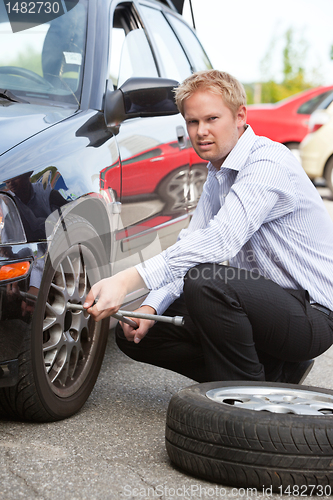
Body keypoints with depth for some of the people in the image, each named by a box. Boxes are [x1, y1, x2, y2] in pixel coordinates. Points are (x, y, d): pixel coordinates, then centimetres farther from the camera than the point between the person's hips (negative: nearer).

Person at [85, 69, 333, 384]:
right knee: (134, 333, 2)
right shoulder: (217, 175, 12)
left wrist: (126, 281, -41)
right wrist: (150, 307, -8)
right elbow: (191, 246, 10)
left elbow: (219, 242, -34)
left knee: (205, 283, -35)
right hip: (265, 303, 9)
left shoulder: (269, 163, -19)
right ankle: (274, 374, 6)